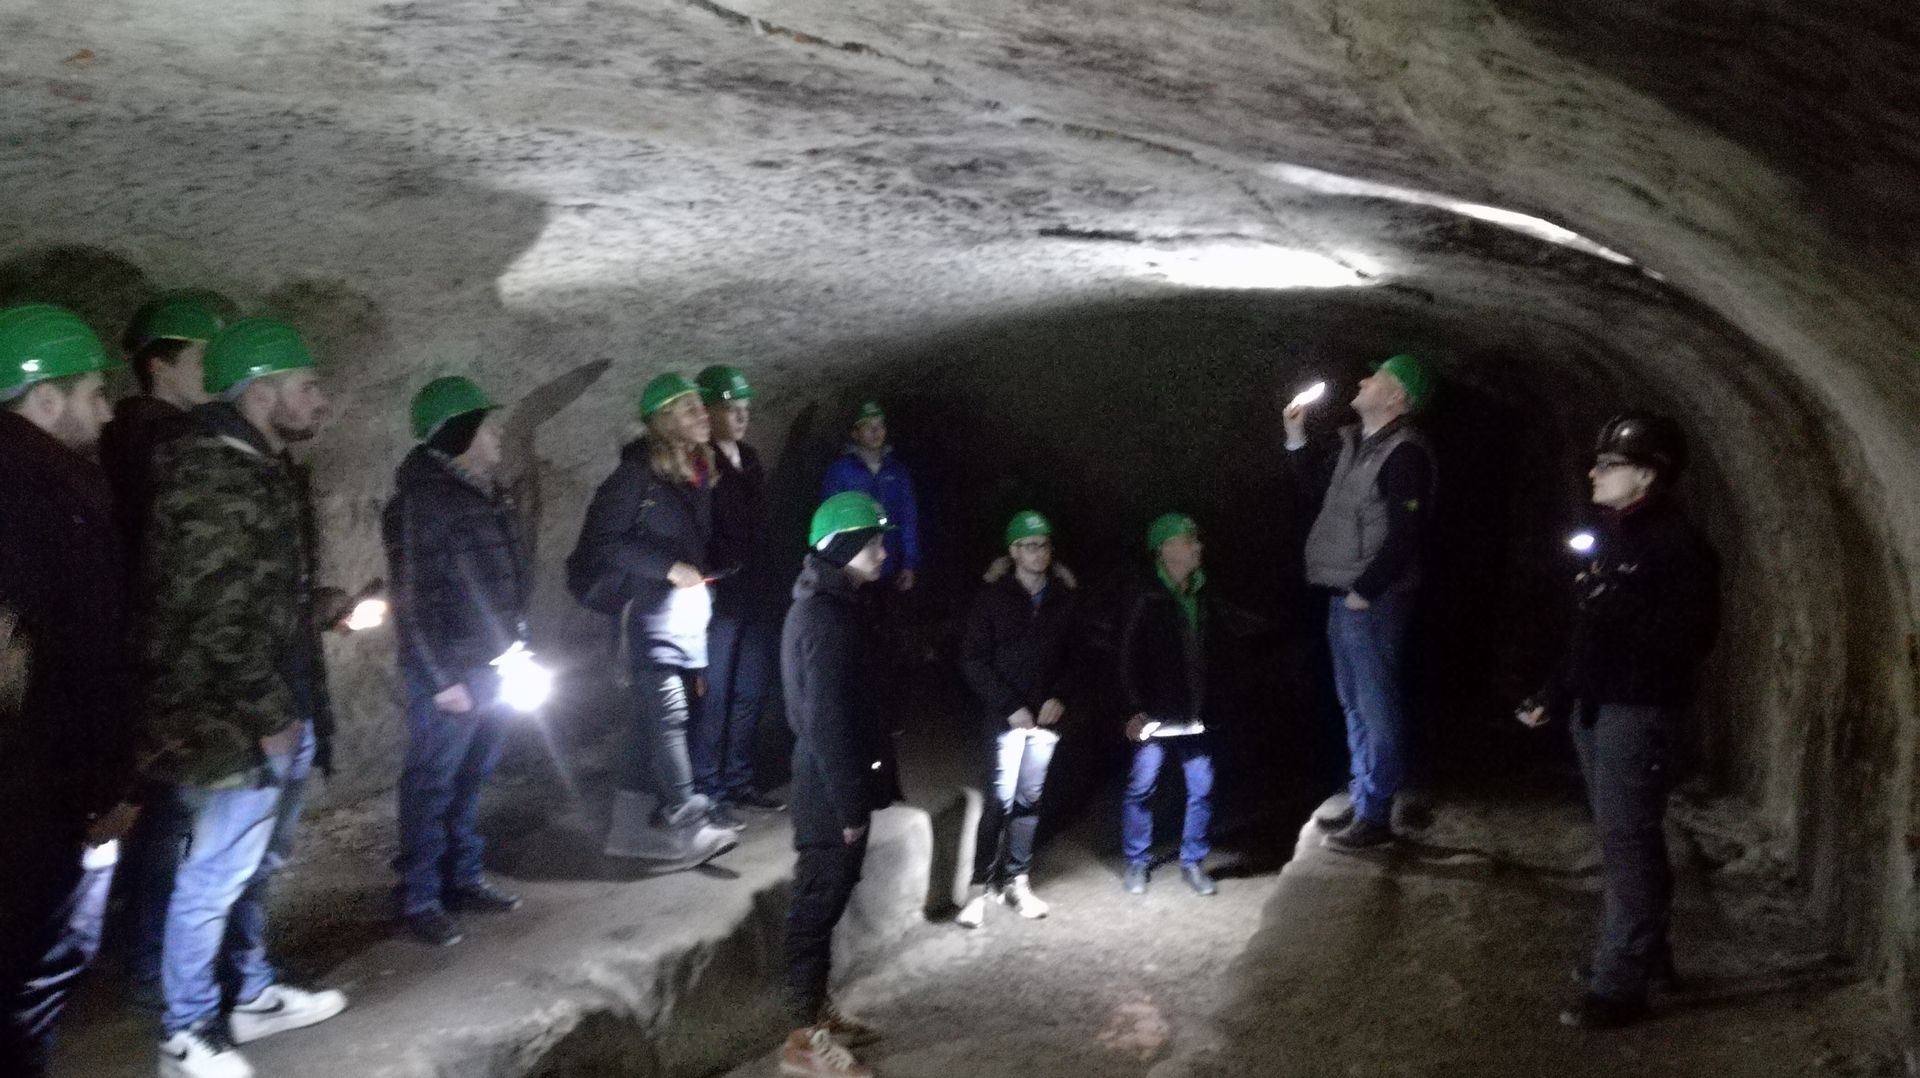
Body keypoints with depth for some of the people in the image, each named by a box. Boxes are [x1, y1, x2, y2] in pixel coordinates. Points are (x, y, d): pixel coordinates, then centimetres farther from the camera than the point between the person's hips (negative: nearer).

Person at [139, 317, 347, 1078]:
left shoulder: (269, 471, 12)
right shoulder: (211, 478, -19)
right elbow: (214, 617, -22)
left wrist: (298, 711, 14)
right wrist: (269, 718, -16)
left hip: (281, 716, 10)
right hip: (237, 726, -10)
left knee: (252, 869, 22)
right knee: (215, 878, 3)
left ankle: (252, 994, 37)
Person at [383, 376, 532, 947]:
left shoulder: (486, 492, 12)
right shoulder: (421, 499, -15)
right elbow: (415, 598, -16)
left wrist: (517, 646, 15)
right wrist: (441, 678, -16)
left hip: (494, 664, 8)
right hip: (449, 669, -8)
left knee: (470, 781, 16)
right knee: (432, 784, 1)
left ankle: (463, 878, 27)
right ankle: (419, 899, 10)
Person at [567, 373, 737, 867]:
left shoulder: (700, 472, 12)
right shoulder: (639, 473, -11)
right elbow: (605, 539, -13)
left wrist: (700, 578, 10)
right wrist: (668, 567, -18)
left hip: (686, 609, 8)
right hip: (650, 610, -8)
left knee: (654, 720, 11)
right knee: (668, 716, -9)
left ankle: (632, 828, 18)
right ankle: (687, 827, -6)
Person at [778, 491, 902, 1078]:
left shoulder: (826, 604, 10)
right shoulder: (828, 619, -22)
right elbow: (826, 721, -24)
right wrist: (851, 803, -20)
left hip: (832, 783, 10)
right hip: (831, 790, -10)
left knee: (825, 899, 18)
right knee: (819, 903, -1)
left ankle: (816, 1008, 31)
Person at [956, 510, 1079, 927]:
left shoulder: (1065, 598, 5)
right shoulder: (993, 597, -5)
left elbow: (1075, 654, 10)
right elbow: (973, 661, -6)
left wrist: (1060, 697, -5)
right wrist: (1010, 706, -12)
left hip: (1046, 716, 3)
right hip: (1007, 715, -3)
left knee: (1030, 799, 8)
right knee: (1002, 798, -8)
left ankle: (1016, 880, 19)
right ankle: (981, 885, 0)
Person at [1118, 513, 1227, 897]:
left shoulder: (1203, 596, 8)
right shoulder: (1147, 598, -9)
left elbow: (1213, 656, 15)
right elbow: (1130, 658, -10)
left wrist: (1216, 706, 13)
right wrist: (1136, 710, -14)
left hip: (1196, 717, 5)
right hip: (1156, 715, -5)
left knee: (1202, 790, 6)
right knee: (1141, 789, 3)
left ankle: (1193, 862, 21)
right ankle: (1136, 863, 18)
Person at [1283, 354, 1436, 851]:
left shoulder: (1403, 452, -15)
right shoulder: (1357, 443, 13)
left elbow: (1404, 534, -21)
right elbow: (1319, 485, 29)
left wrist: (1365, 591, -19)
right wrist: (1296, 438, 16)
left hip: (1373, 600, -10)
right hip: (1346, 595, 10)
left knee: (1376, 706, -4)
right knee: (1355, 703, 16)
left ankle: (1376, 815, 2)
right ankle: (1361, 799, 27)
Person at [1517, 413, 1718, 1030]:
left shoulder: (1677, 544, -13)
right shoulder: (1613, 536, 14)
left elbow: (1686, 639, -22)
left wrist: (1615, 602, -24)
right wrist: (1555, 696, 19)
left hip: (1638, 713, -9)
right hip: (1595, 707, 9)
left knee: (1627, 843, -6)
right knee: (1622, 838, 16)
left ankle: (1620, 984, 0)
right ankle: (1644, 953, 30)